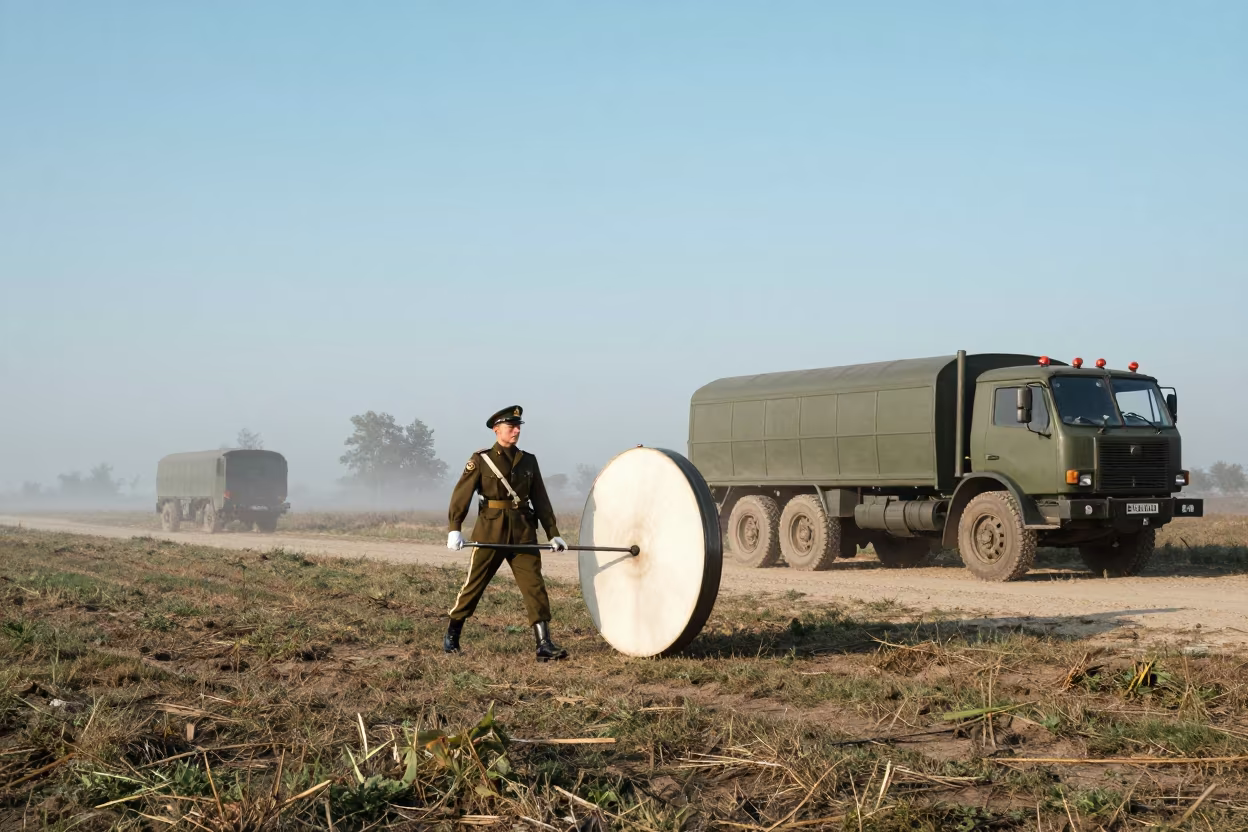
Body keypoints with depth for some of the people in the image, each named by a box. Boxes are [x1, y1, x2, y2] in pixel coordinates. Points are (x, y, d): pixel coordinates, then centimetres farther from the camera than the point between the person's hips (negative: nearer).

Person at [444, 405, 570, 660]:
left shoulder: (528, 461, 10)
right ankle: (451, 635, 23)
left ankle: (544, 644, -8)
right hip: (490, 531, -3)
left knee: (534, 585, -6)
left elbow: (540, 500, 12)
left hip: (523, 531, 3)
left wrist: (553, 533, 8)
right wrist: (454, 529, -16)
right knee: (474, 583, 5)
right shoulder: (481, 460, -1)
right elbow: (461, 495, -5)